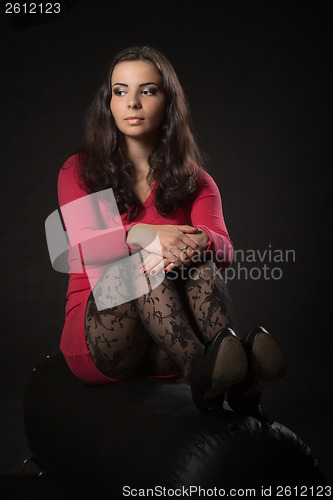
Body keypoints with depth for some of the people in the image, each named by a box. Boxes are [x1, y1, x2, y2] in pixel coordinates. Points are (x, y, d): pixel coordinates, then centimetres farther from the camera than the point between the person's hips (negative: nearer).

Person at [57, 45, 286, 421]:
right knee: (147, 260, -31)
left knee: (197, 259, -28)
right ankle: (200, 374, -54)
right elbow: (84, 244, -12)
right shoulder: (79, 171, 7)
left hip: (165, 348, 2)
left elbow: (224, 249, -7)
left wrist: (201, 243, -33)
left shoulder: (194, 180, 12)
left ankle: (241, 375, -49)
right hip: (97, 338, -1)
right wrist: (140, 233, -33)